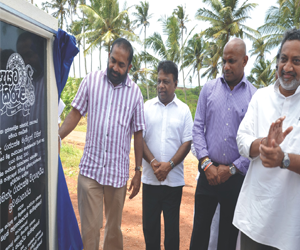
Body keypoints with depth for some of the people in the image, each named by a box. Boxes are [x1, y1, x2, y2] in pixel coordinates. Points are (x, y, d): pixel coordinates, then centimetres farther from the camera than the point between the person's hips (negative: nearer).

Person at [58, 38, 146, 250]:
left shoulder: (135, 92, 1)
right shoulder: (91, 80, 1)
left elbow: (138, 133, 5)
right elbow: (76, 113, 5)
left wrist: (138, 171, 4)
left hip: (118, 172, 1)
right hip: (90, 168, 0)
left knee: (114, 227, 15)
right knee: (90, 227, 3)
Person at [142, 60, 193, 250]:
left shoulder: (184, 110, 2)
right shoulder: (147, 107, 5)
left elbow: (187, 143, -1)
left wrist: (169, 165, -13)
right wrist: (153, 163, -12)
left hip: (174, 179, -1)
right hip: (150, 178, 1)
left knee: (172, 225, 8)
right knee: (149, 224, 10)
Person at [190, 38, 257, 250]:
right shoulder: (209, 88, 3)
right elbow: (198, 128, 2)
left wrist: (232, 169, -8)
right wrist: (206, 163, -7)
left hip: (236, 176, -1)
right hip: (208, 172, 1)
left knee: (229, 233, 13)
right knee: (200, 227, 10)